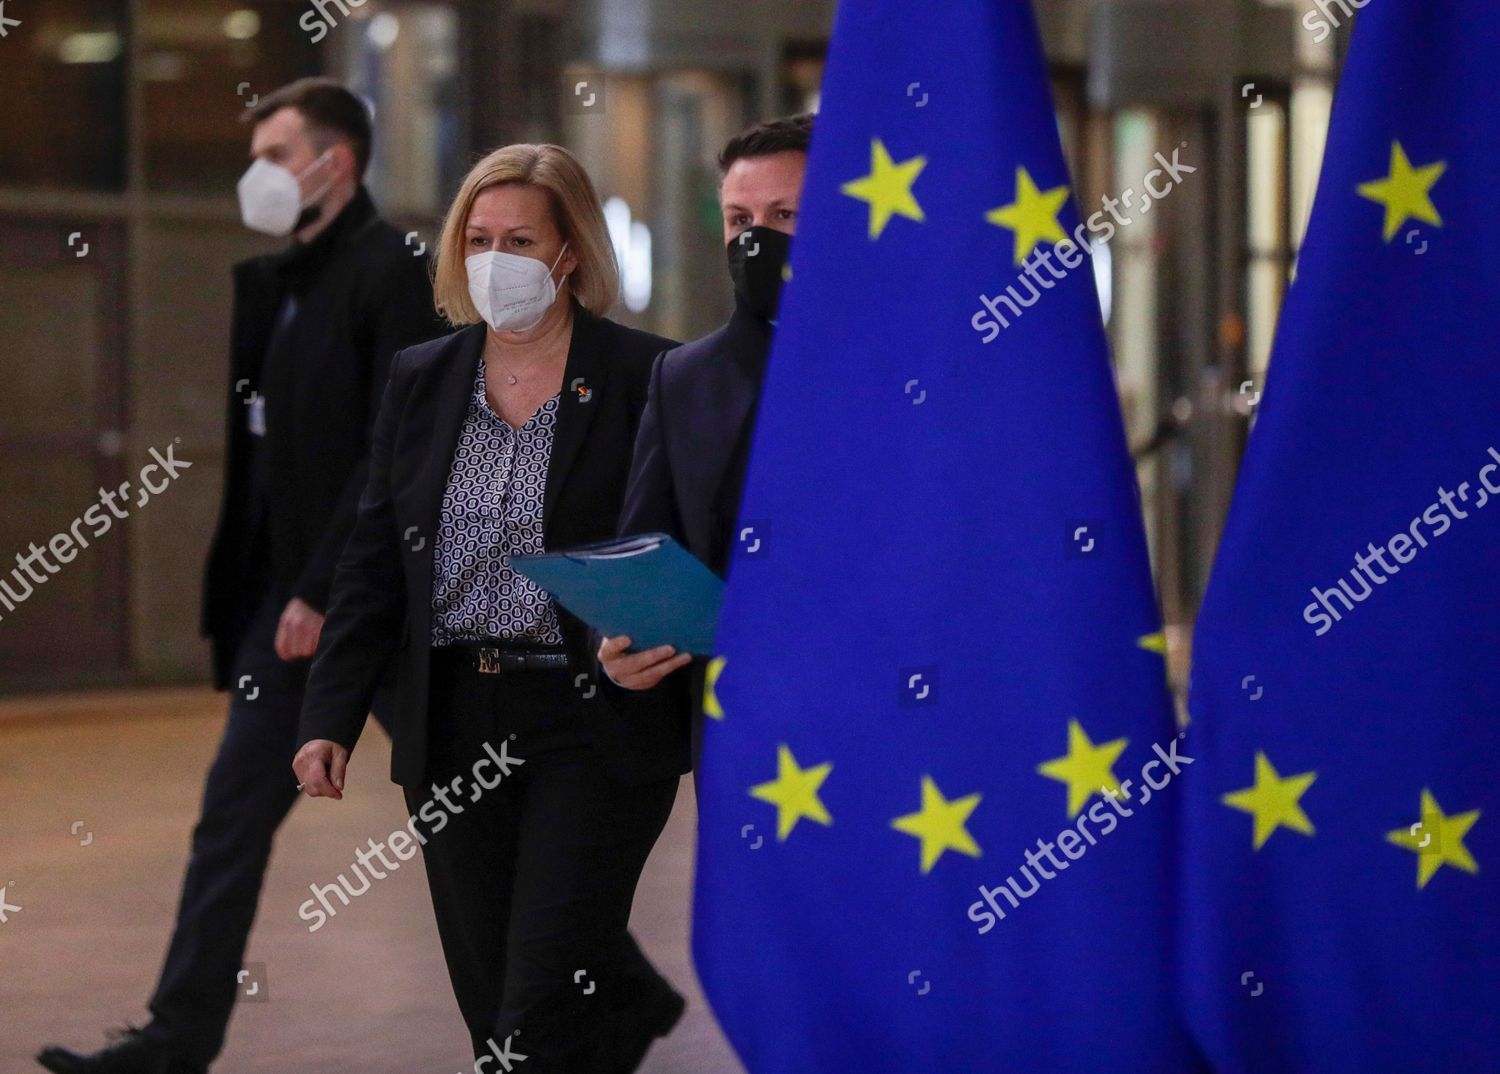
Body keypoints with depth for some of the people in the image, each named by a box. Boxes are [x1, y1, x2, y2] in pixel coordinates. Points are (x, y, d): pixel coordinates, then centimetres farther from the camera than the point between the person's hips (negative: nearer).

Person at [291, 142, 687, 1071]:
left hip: (596, 724, -5)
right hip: (455, 727, 5)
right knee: (490, 988, 13)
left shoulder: (648, 379, -4)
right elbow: (375, 563, 9)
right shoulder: (423, 380, 9)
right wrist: (332, 715, 2)